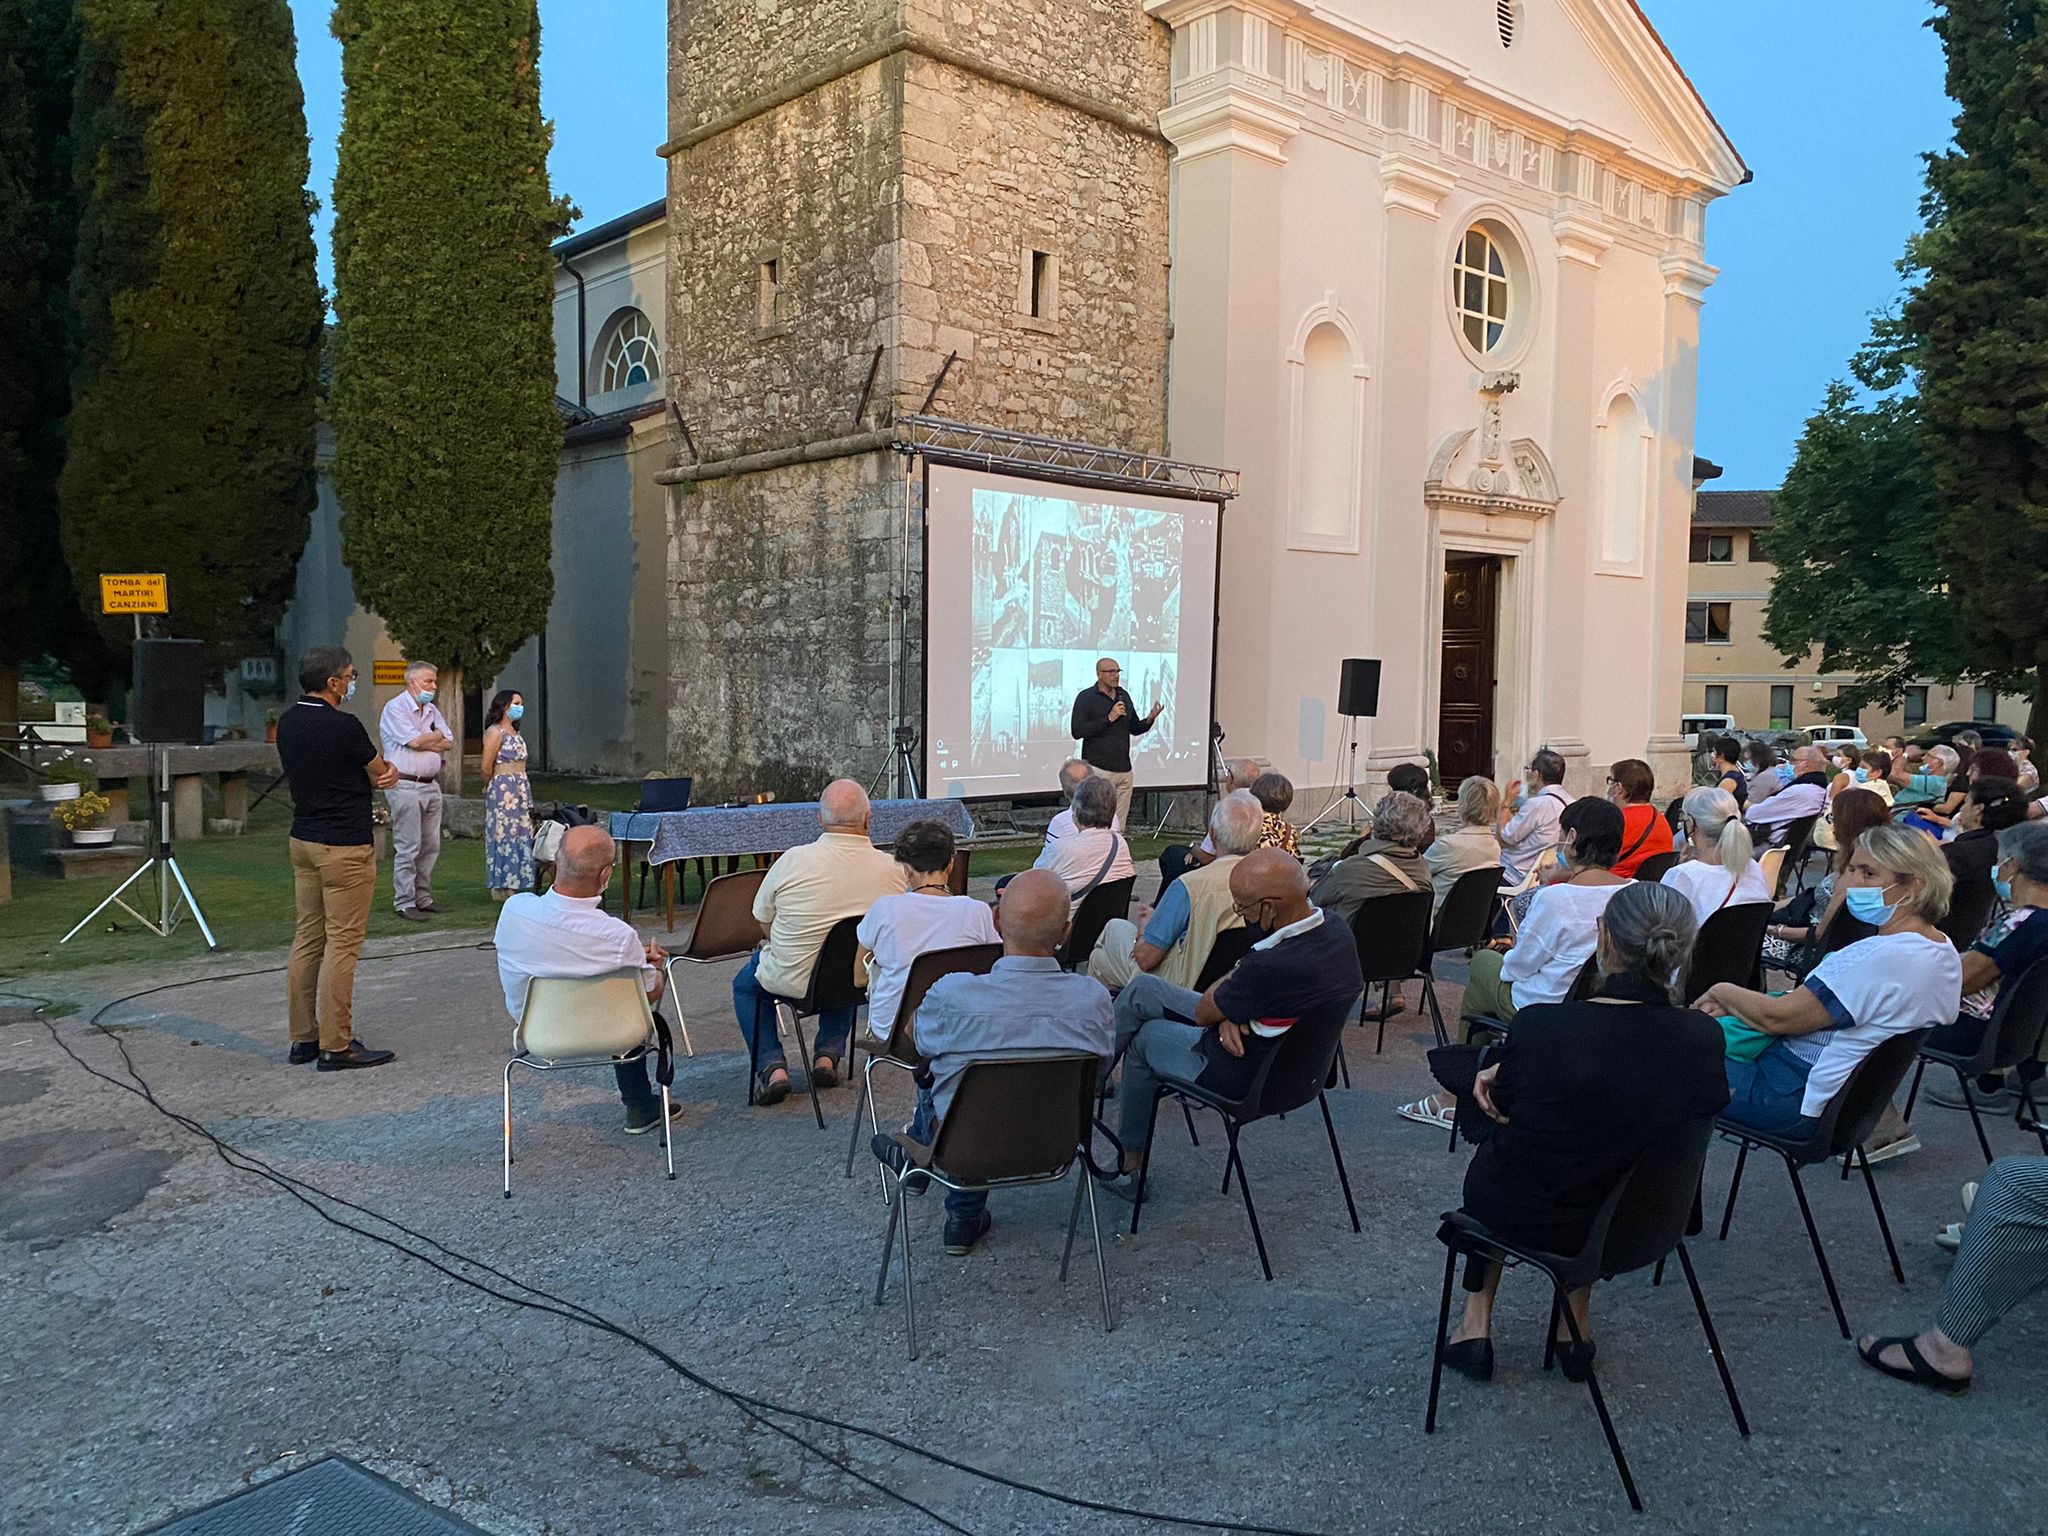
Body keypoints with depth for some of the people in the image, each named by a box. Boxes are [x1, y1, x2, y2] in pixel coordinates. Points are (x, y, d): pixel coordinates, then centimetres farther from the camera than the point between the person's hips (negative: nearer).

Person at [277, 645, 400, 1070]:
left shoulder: (288, 723, 8)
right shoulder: (343, 727, -18)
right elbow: (380, 772, -3)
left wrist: (377, 774, 0)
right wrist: (386, 771, 20)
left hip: (303, 840, 9)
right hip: (345, 847, -9)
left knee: (307, 939, 12)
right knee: (342, 943, -4)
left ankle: (304, 1038, 18)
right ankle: (336, 1046, 0)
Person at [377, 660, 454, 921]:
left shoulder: (431, 710, 16)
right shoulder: (395, 708, -7)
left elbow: (448, 743, 9)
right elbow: (414, 741, -17)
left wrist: (424, 741, -7)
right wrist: (437, 736, 1)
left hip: (431, 785, 8)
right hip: (405, 786, -8)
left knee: (431, 846, 10)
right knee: (407, 848, -6)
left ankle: (423, 898, 19)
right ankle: (404, 903, -1)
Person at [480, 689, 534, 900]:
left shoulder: (516, 732, 17)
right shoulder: (495, 732, -10)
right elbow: (486, 767, -11)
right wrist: (489, 786, 4)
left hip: (522, 788, 9)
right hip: (503, 789, -9)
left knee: (521, 836, 8)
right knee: (504, 834, -5)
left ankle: (511, 885, 13)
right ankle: (500, 888, 0)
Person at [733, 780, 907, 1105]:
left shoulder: (793, 861, -18)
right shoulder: (892, 869, -14)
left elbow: (763, 924, -5)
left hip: (791, 980, -2)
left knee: (746, 981, 30)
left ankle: (771, 1065, 15)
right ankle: (828, 1054, 25)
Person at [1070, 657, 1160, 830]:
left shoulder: (1124, 696, 15)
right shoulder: (1086, 697, -3)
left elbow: (1135, 729, 22)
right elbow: (1077, 731, -13)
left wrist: (1150, 718, 1)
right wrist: (1109, 718, -16)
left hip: (1124, 770, 6)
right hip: (1098, 770, -6)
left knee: (1119, 825, 4)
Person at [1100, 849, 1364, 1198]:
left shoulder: (1274, 966, -38)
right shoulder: (1335, 930, -11)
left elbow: (1203, 1013, -19)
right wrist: (1229, 1015, -16)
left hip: (1243, 1077, -9)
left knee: (1142, 1038, 17)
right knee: (1142, 990, 13)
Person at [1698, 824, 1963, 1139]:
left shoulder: (1881, 958, -27)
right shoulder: (1945, 952, 5)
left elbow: (1777, 1018, -22)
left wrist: (1722, 991, -3)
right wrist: (1733, 1005, 2)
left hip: (1800, 1104, -10)